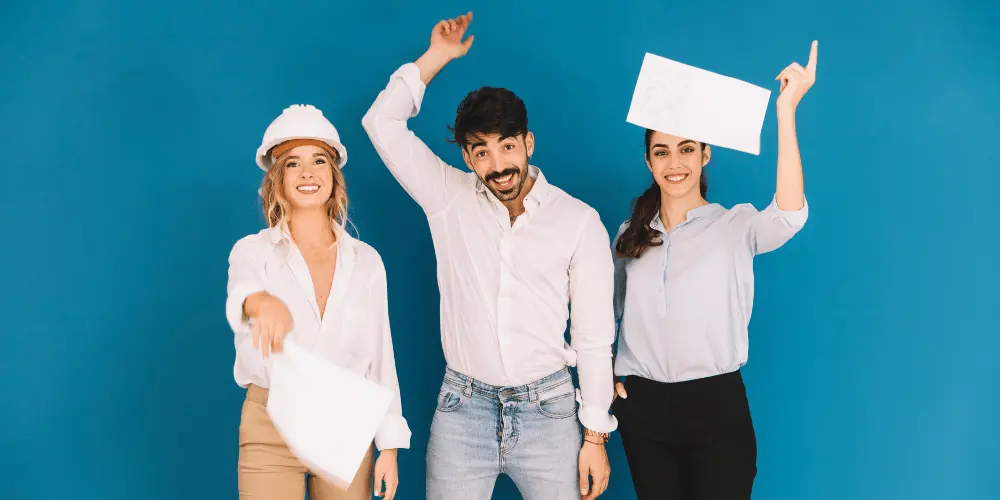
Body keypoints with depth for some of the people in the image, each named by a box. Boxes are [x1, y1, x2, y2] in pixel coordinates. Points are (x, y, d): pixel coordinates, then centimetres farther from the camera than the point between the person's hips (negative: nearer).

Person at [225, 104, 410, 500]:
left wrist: (390, 446, 3)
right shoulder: (253, 251, -2)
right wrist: (261, 301, -50)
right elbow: (239, 291, -26)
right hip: (271, 428, -2)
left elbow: (380, 356, 7)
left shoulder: (366, 261, 5)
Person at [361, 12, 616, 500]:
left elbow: (594, 336, -2)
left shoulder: (579, 221, -3)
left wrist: (595, 437, -2)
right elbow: (382, 121, 0)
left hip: (547, 407, -1)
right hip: (463, 407, 1)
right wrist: (437, 56, -1)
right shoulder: (449, 198, 2)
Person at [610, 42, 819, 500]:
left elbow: (789, 216, -27)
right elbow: (609, 315, 18)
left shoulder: (735, 226, -6)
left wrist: (786, 111, -32)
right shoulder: (630, 235, 7)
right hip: (643, 410, 4)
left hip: (716, 407, -3)